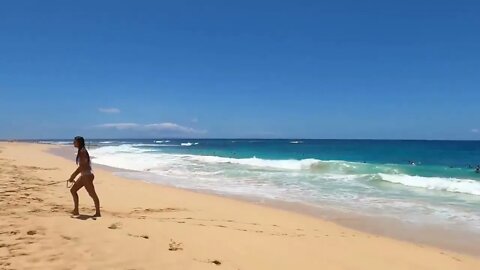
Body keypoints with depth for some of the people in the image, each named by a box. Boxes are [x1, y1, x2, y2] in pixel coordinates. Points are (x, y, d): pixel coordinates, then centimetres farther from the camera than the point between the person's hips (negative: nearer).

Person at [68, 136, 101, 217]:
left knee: (92, 194, -3)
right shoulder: (81, 151, 13)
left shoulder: (82, 152, -16)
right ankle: (76, 211, 19)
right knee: (73, 190, 14)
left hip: (87, 175, -11)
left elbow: (81, 167, -21)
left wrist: (73, 177, -16)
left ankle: (98, 212, 6)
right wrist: (73, 176, 20)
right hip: (83, 175, 11)